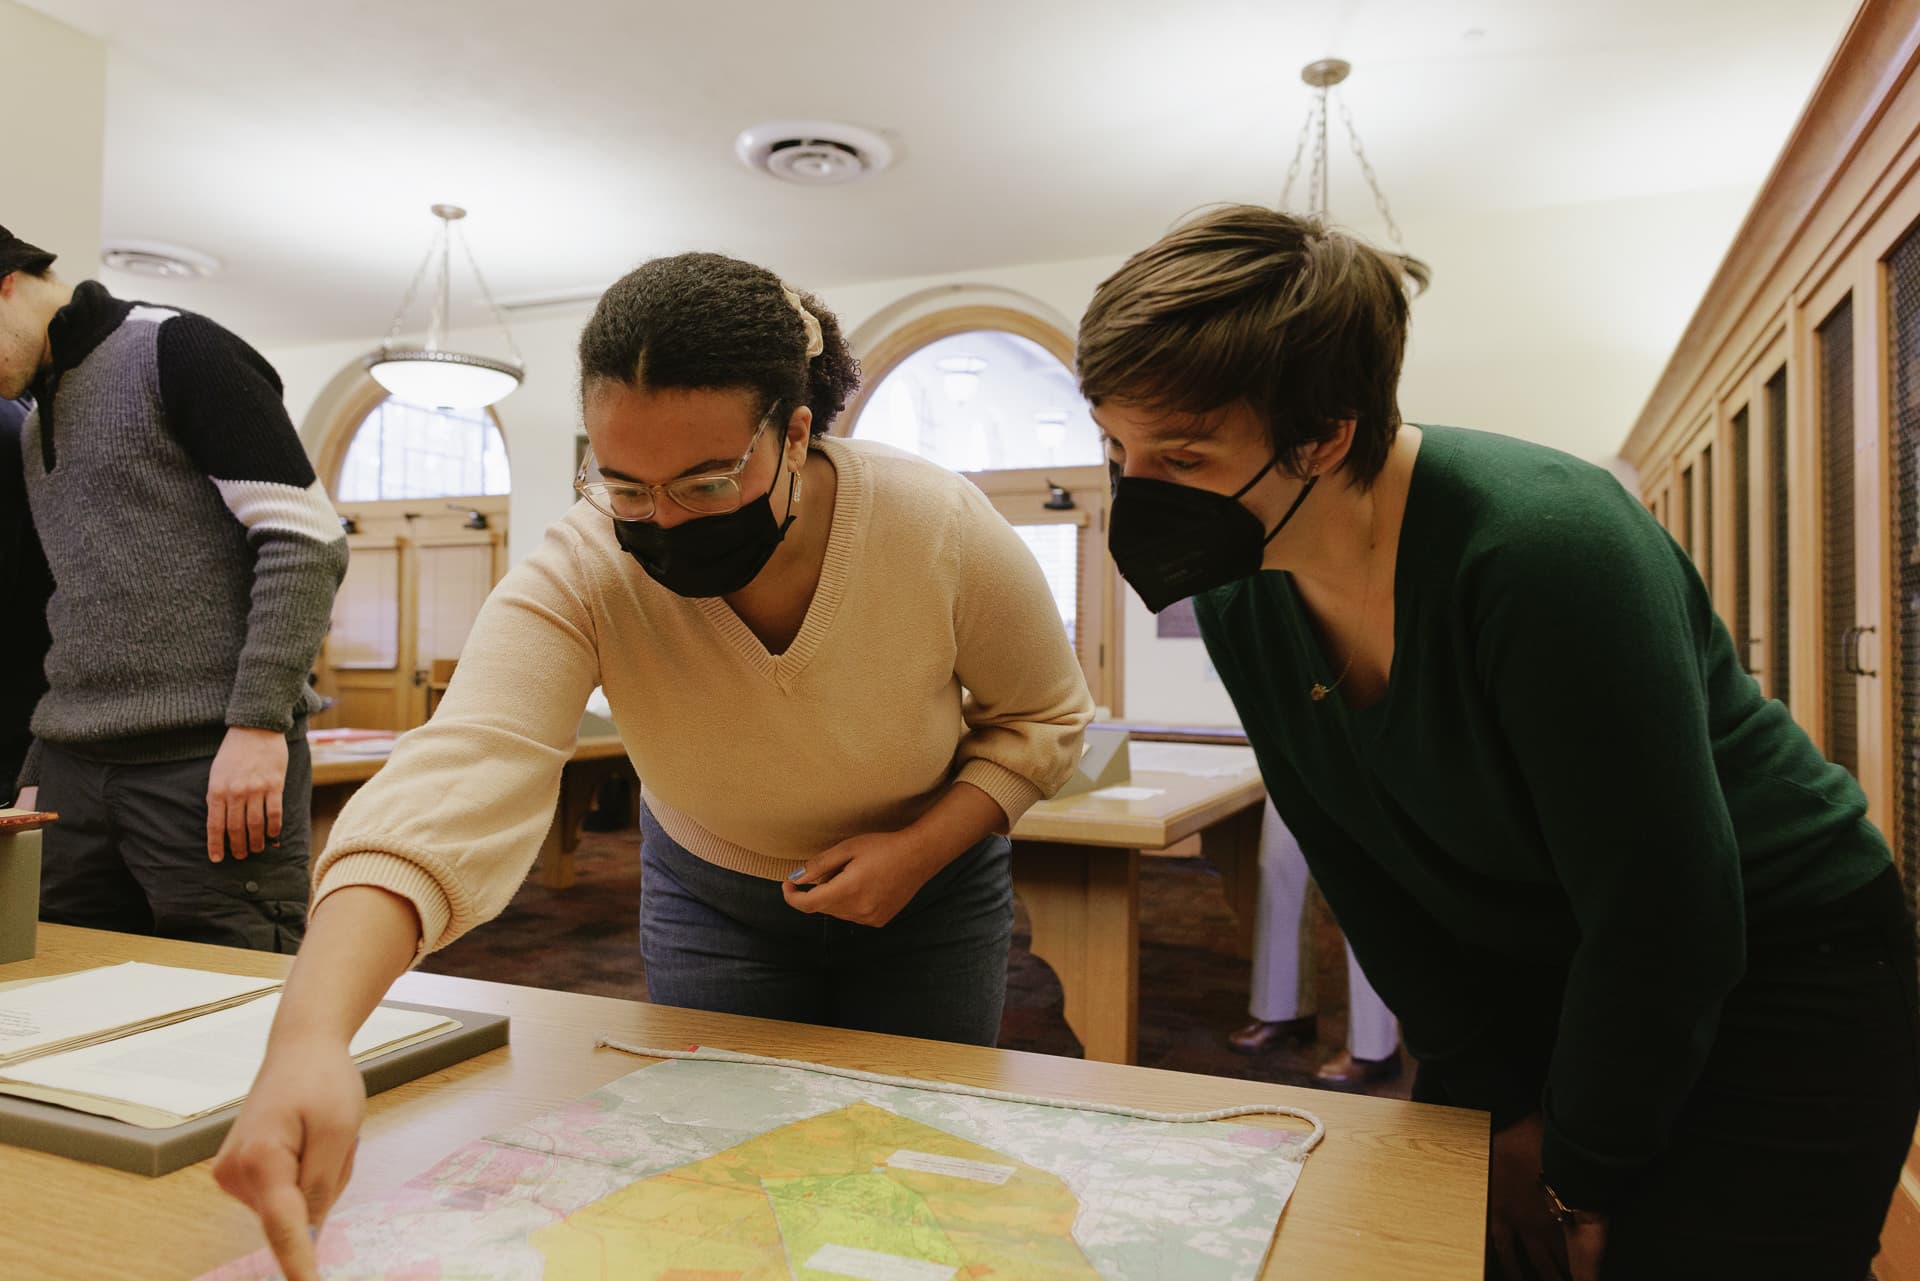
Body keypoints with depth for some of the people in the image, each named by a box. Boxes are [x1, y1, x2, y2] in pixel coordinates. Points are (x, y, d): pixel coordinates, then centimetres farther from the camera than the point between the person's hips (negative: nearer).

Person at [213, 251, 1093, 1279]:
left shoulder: (944, 530, -29)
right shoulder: (580, 574, -29)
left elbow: (1041, 716, -11)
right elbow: (454, 784, -44)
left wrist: (924, 846, -26)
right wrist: (308, 1035, -59)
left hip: (924, 892, 0)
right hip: (708, 895, 1)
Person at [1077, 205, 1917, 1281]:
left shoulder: (1544, 548, -33)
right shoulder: (1234, 584, -14)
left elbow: (1666, 920, -25)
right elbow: (1354, 864, -5)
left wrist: (1581, 1178, -12)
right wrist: (1492, 1102, -3)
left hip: (1776, 977, -5)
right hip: (1521, 980, 5)